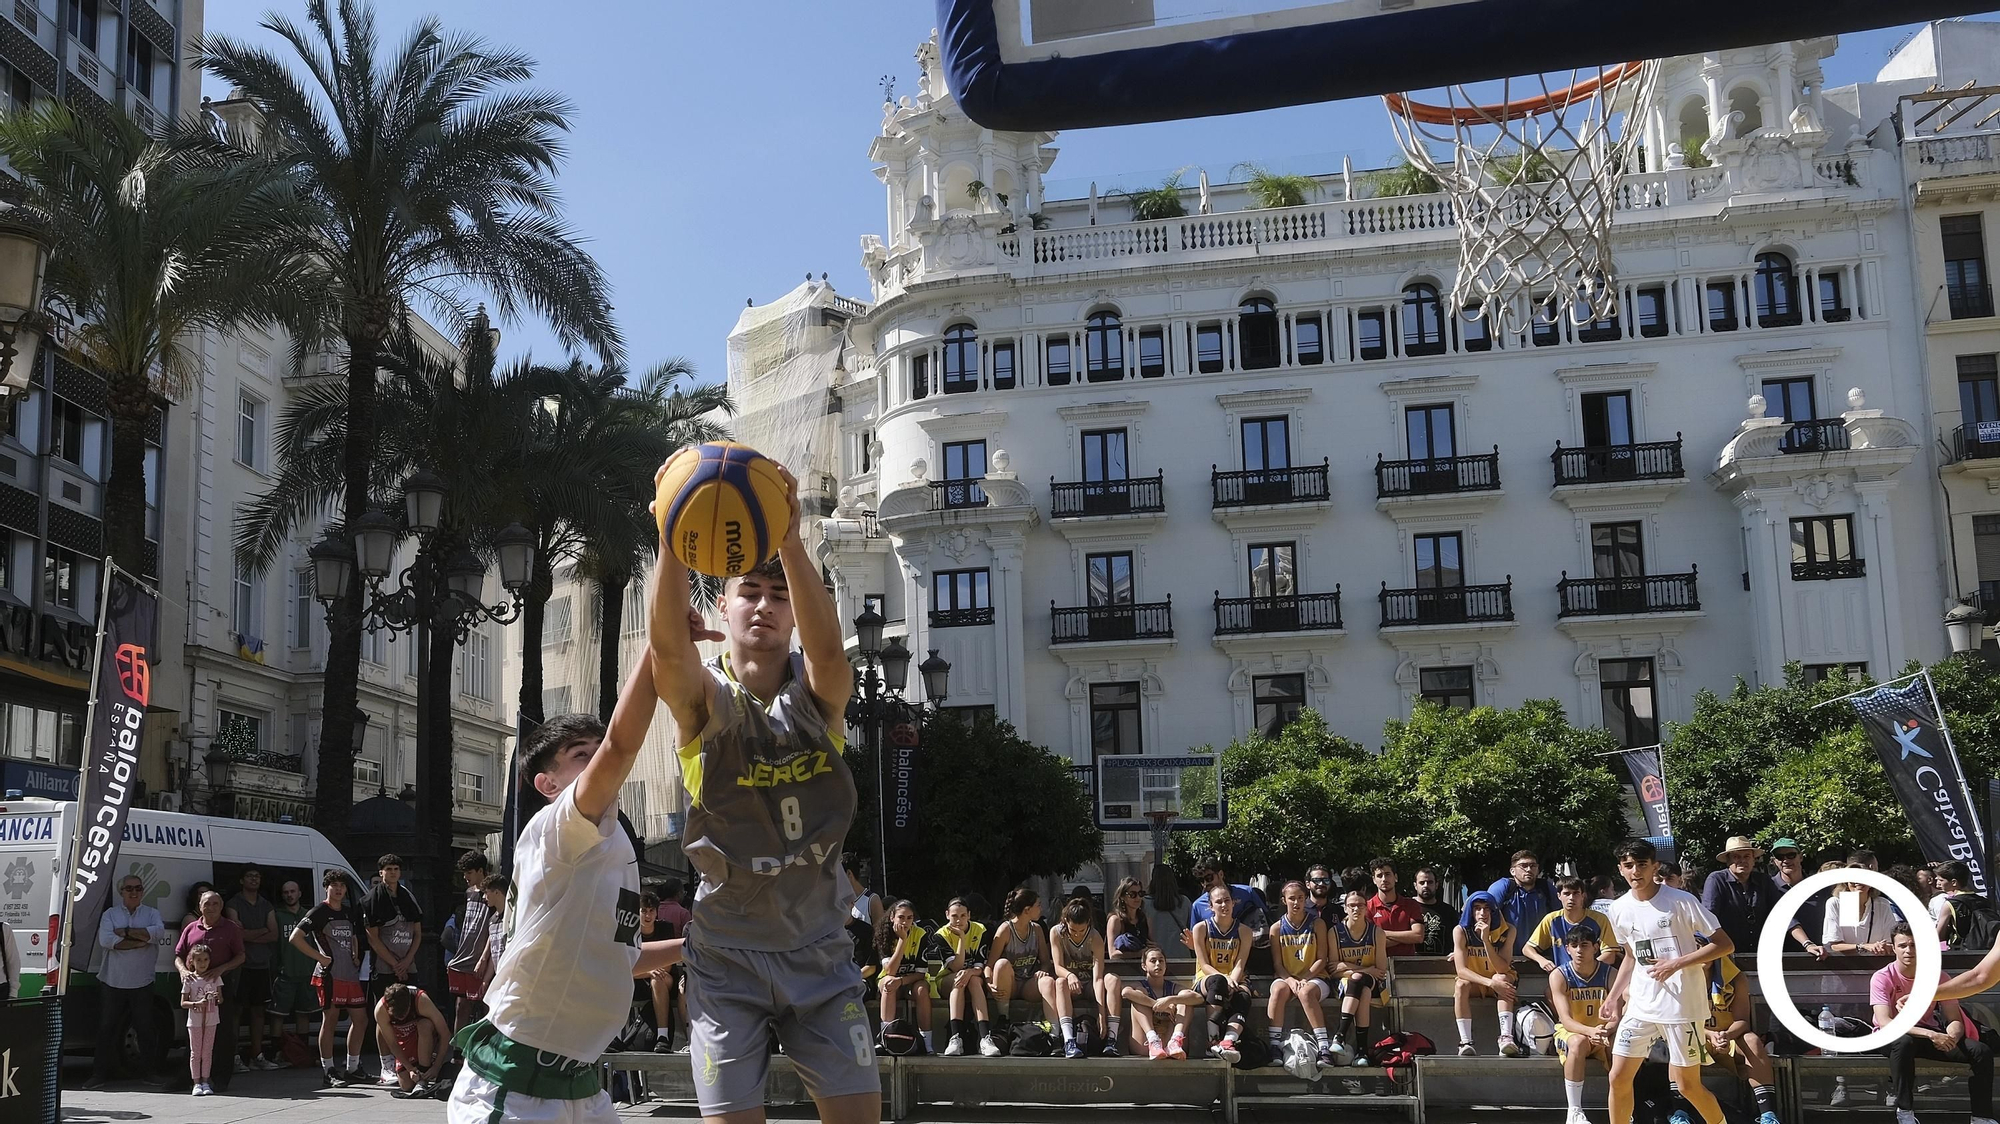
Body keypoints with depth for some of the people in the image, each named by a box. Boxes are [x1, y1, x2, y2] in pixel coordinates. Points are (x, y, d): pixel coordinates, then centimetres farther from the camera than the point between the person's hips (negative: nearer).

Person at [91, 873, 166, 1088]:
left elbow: (159, 931, -14)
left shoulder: (151, 913, 8)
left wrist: (125, 932, -13)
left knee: (147, 1028, 4)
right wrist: (139, 942, -15)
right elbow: (105, 940, -12)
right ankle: (101, 1074, 9)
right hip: (112, 983, 0)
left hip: (142, 983, 0)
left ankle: (151, 1071, 13)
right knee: (107, 1029, 2)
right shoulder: (110, 914, 6)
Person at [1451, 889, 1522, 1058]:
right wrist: (1490, 982, -38)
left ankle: (1506, 1037, -46)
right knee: (1461, 984, -32)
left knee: (1501, 978, -34)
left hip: (1499, 982, 0)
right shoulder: (1461, 931, -15)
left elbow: (1502, 969, -23)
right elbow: (1461, 970, -24)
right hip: (1473, 983, 0)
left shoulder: (1506, 931, -14)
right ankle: (1465, 1042, -39)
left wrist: (1486, 940, -34)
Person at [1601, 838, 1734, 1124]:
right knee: (1618, 1077, 1)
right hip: (1640, 1006, 5)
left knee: (1688, 1084, 2)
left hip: (1681, 1006, -5)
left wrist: (1676, 964, -19)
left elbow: (1725, 945, -11)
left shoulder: (1682, 901, -12)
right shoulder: (1620, 909, 5)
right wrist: (1614, 996, 14)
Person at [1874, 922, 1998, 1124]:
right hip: (1892, 1037, -4)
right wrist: (1930, 1034, -39)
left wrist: (1951, 1035, -32)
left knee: (1982, 1051, -17)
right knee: (1903, 1041, -40)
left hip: (1930, 1035, 4)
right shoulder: (1882, 978, -17)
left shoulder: (1939, 977, -5)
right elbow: (1884, 1022, -28)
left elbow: (1956, 1020, -6)